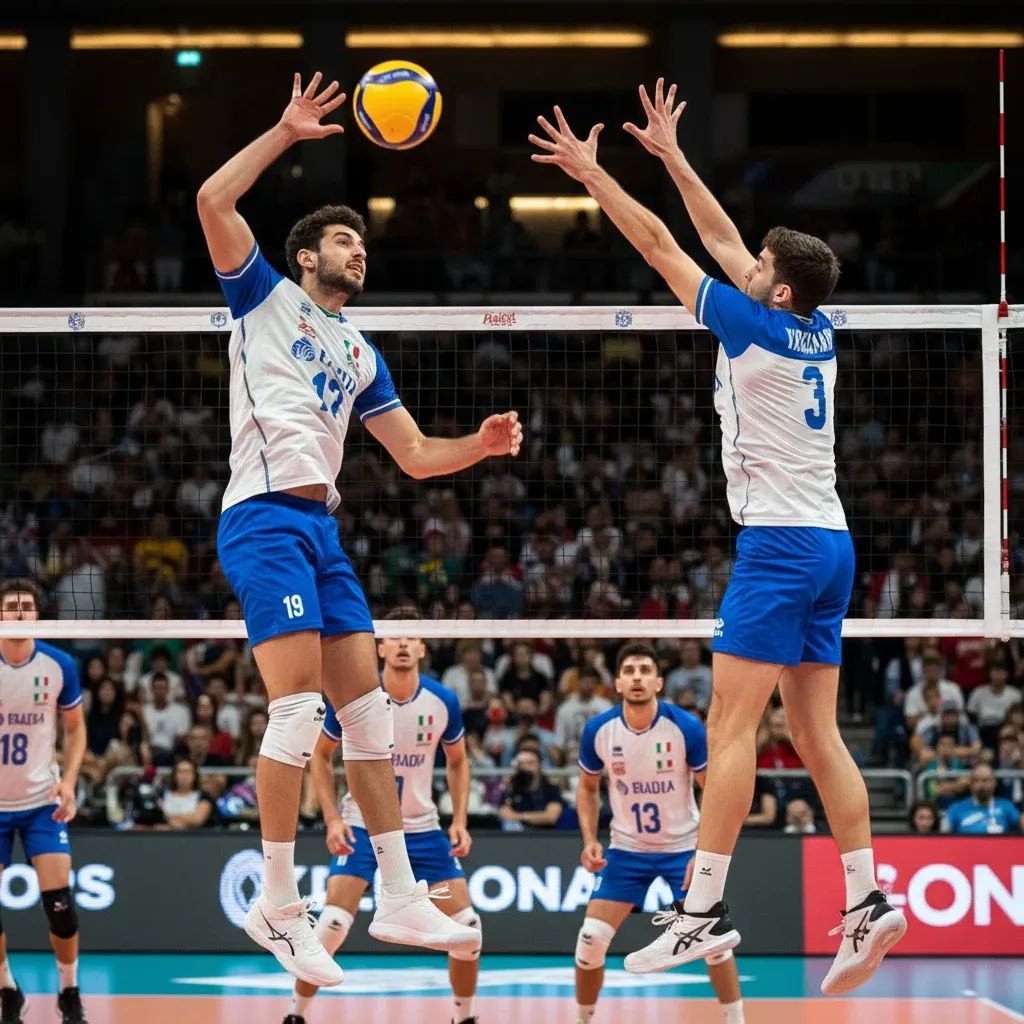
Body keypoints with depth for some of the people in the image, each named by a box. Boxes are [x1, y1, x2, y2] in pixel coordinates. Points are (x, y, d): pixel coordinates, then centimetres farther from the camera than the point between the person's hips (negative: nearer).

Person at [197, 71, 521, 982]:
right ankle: (279, 906, -13)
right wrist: (286, 133, -7)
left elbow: (415, 455, 24)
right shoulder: (267, 296, 7)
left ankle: (399, 897, 9)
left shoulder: (360, 355, 24)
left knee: (368, 706, 5)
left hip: (321, 529, 8)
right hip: (265, 516, -8)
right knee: (300, 703, -16)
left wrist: (479, 446, 5)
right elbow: (212, 201, -8)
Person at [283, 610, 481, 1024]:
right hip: (361, 825, -2)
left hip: (422, 827, 3)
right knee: (333, 923, -18)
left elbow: (457, 761, 9)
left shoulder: (443, 702, -8)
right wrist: (332, 819, -11)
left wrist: (460, 820, -3)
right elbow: (321, 756, 0)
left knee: (467, 925, -4)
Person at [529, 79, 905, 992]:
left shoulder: (756, 329, -10)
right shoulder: (819, 332, 10)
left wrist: (592, 172, 3)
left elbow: (662, 248, -5)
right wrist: (672, 157, 27)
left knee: (730, 728, -10)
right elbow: (724, 243, 22)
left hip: (780, 544, -9)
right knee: (817, 735, 7)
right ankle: (869, 905, 2)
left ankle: (706, 911, -15)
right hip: (829, 542, 9)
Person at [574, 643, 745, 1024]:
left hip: (683, 846, -2)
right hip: (626, 849, 2)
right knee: (591, 939, -6)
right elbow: (587, 787, 7)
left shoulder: (686, 727, -20)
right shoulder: (598, 730, -12)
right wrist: (589, 840, -7)